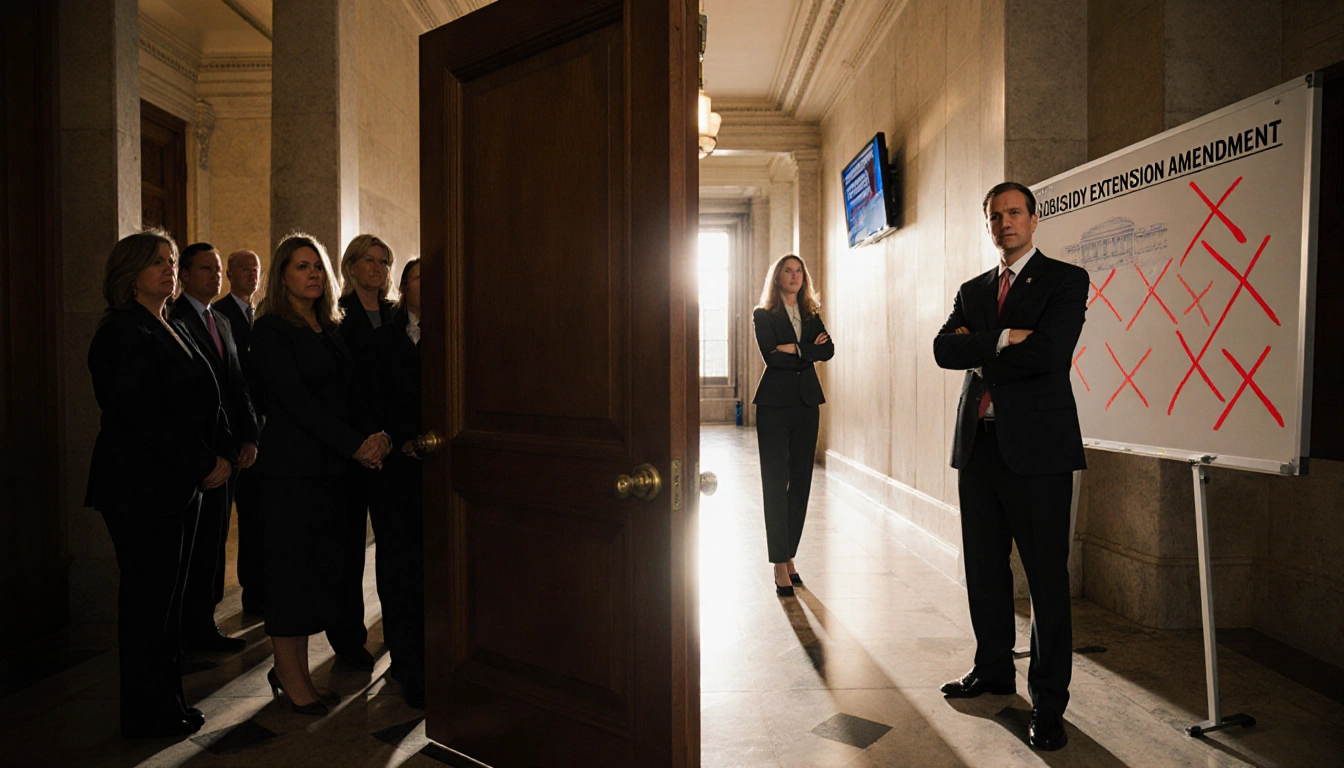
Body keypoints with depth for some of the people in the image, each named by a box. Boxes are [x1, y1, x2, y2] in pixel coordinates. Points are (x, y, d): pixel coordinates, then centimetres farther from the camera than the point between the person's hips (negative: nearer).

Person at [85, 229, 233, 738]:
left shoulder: (172, 328, 17)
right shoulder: (123, 333, -11)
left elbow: (199, 404, 17)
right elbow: (143, 417, -20)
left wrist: (222, 452, 2)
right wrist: (205, 463, -16)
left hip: (179, 485, 9)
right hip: (143, 489, -9)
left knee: (166, 596, 14)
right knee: (148, 599, 1)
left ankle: (165, 703, 25)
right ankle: (147, 714, 15)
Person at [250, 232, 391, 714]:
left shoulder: (330, 328, 15)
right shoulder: (270, 330, -5)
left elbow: (349, 392, 12)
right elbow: (295, 399, -14)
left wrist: (375, 436, -6)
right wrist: (355, 444, -18)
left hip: (331, 465, 7)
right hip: (291, 466, -6)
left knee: (322, 565, 8)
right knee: (292, 566, 1)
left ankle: (291, 668, 21)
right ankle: (291, 676, 14)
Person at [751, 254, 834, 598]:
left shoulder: (811, 316, 16)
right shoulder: (763, 315, 2)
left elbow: (828, 350, 0)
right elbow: (770, 356, -13)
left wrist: (795, 349, -11)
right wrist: (809, 349, -7)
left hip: (807, 402, 5)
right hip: (775, 404, -5)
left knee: (800, 482, 6)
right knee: (776, 483, -6)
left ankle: (789, 556, 17)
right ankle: (780, 565, -3)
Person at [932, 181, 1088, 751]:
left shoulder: (1065, 280, -1)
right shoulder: (972, 290, 16)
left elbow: (1048, 353, -17)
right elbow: (945, 350, 0)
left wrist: (979, 354, -5)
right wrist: (1002, 340, -14)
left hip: (1036, 446, -5)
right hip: (978, 444, 6)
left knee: (1047, 577, 2)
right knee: (984, 569, 15)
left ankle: (1049, 703, 14)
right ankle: (994, 669, 33)